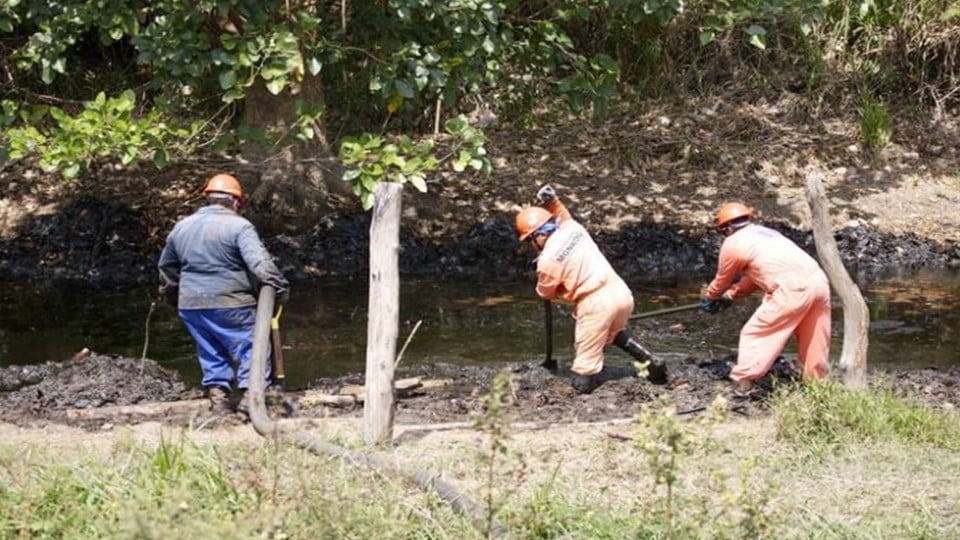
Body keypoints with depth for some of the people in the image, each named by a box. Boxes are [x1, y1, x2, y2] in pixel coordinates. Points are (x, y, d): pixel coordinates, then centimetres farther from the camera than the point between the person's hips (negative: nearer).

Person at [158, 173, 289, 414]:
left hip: (191, 304, 6)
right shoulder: (239, 226, -7)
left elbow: (166, 267, 24)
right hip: (229, 303, -6)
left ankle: (217, 395, 12)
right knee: (251, 347, 2)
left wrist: (172, 297, 36)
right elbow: (260, 263, -20)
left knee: (210, 352, 17)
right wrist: (280, 287, -15)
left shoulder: (181, 227, 13)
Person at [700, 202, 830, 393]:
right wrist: (730, 296, 50)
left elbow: (722, 281, 22)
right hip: (819, 281, 7)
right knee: (813, 340, 18)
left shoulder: (733, 243, 7)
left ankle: (741, 383, -1)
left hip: (792, 290, -7)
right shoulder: (765, 233, 30)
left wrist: (708, 298, 41)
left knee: (755, 334, 3)